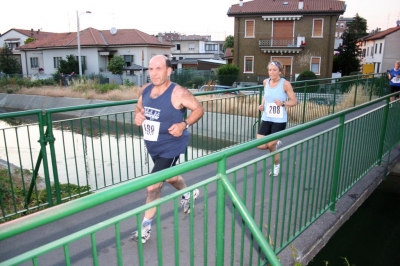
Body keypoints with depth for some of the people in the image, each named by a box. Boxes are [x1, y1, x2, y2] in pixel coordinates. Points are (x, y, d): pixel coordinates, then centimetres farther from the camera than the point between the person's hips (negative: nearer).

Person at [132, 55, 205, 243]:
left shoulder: (178, 93, -21)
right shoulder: (145, 90, -3)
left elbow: (199, 109, -11)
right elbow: (139, 108, 14)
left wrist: (184, 125, -24)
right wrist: (137, 116, -9)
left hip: (171, 146, -7)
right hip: (152, 146, 8)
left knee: (153, 185, -7)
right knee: (169, 176, 28)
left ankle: (146, 225, 15)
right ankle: (188, 194, 58)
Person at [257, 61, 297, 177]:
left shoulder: (285, 84, -12)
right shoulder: (265, 82, 2)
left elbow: (294, 101, -7)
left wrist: (283, 103, -25)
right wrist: (262, 105, 4)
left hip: (279, 120, -5)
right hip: (266, 119, 5)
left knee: (271, 146, -2)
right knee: (260, 146, -2)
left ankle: (276, 165, 29)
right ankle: (276, 144, 32)